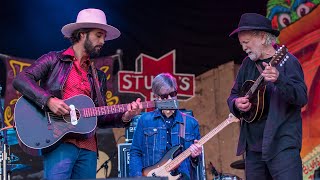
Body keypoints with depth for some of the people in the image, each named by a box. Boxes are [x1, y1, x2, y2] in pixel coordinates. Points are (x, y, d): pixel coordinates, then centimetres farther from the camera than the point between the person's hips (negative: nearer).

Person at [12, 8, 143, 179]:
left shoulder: (98, 76, 22)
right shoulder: (54, 60, 6)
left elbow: (100, 118, 18)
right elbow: (20, 80, -6)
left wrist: (124, 117, -1)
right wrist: (48, 100, -18)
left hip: (88, 147, 6)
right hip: (59, 142, -6)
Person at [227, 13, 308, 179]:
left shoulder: (287, 61, -6)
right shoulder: (248, 63, 14)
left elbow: (302, 98, -16)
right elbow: (233, 95, 22)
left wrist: (279, 80, -32)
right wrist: (236, 103, -2)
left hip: (282, 143, -6)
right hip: (253, 144, 7)